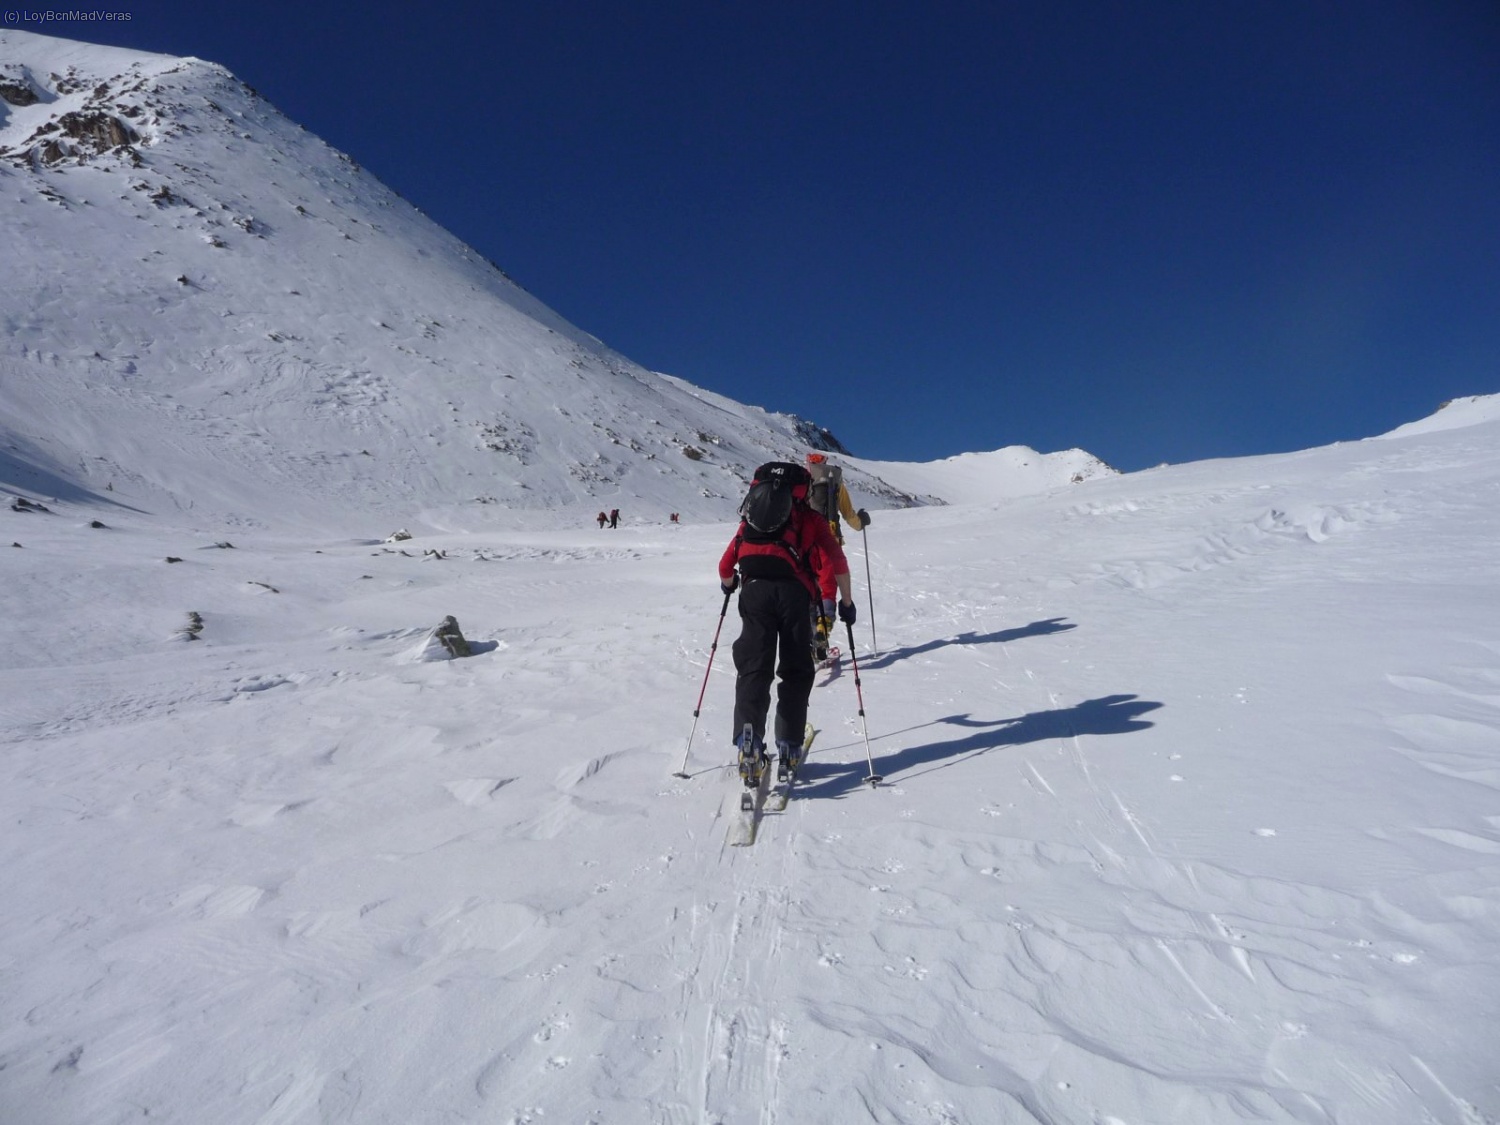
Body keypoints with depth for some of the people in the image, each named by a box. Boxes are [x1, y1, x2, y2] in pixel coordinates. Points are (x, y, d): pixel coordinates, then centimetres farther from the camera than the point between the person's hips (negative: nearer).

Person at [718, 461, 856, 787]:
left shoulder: (751, 519, 26)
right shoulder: (810, 519, 20)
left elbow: (726, 565, 22)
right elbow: (836, 563, 7)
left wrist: (728, 584, 43)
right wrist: (846, 601, 16)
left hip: (755, 590, 1)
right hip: (794, 593, -1)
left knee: (753, 668, 2)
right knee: (796, 671, 11)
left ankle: (749, 742, -17)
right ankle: (789, 748, 7)